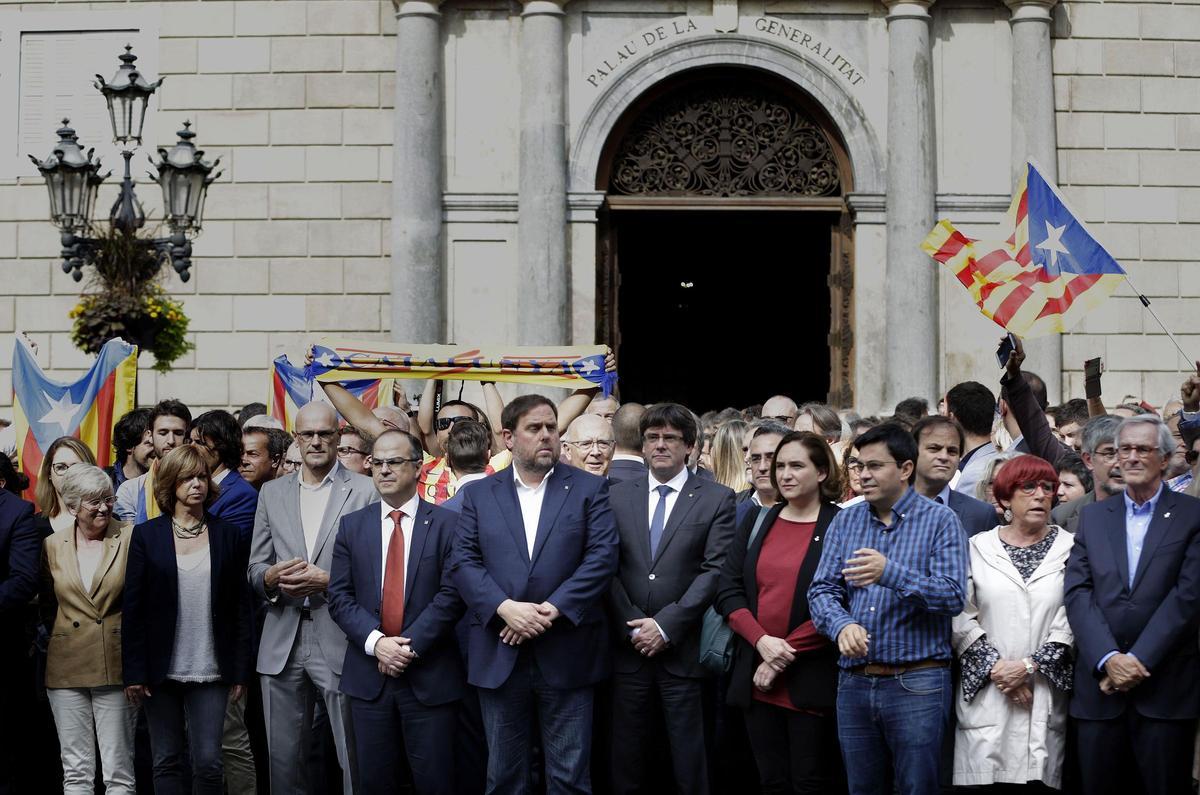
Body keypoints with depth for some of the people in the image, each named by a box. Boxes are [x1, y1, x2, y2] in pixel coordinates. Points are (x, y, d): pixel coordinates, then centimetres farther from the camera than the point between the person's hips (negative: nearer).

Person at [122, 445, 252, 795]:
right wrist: (133, 673, -5)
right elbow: (133, 608, 1)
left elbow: (241, 608, 5)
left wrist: (240, 671, 0)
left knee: (209, 765, -4)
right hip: (161, 671, 0)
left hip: (210, 673, 0)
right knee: (166, 764, 5)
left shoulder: (229, 536, 5)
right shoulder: (146, 536, 3)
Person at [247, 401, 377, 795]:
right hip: (282, 642, 4)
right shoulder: (272, 493, 13)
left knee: (354, 760, -2)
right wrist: (273, 576, -8)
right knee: (284, 760, 8)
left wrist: (327, 581, -15)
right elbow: (255, 569, 14)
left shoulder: (365, 491, 0)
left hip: (340, 640, -4)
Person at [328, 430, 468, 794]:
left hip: (430, 676, -3)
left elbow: (451, 595, -9)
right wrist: (376, 642, -13)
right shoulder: (352, 526, 9)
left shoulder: (447, 525, 0)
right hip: (368, 674, 3)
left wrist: (410, 645, -15)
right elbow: (340, 597, 2)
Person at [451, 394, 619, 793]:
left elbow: (603, 556, -6)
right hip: (499, 654, 2)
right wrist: (506, 608, -16)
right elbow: (464, 561, 1)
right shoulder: (479, 494, 9)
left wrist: (551, 609, -16)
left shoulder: (589, 488, 4)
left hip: (566, 652, -1)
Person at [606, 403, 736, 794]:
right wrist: (631, 625, -8)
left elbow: (715, 570, -7)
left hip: (684, 651, -2)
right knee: (626, 761, 7)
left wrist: (666, 625, -13)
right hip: (629, 646, 2)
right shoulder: (617, 495, 9)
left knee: (689, 763, 1)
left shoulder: (717, 499, 2)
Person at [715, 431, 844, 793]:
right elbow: (727, 591, 5)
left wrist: (785, 656, -13)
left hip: (810, 680, -4)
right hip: (756, 678, 5)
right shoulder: (756, 522, 12)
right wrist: (763, 641, -10)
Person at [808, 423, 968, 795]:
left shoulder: (940, 521, -3)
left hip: (916, 682, -4)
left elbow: (953, 597, -14)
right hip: (854, 681, 4)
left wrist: (890, 573, -28)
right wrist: (842, 624, -18)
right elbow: (822, 590, 4)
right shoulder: (845, 522, 10)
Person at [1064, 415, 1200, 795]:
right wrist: (1108, 659, -11)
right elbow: (1078, 592, 3)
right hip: (1100, 680, 3)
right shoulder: (1092, 516, 12)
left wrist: (1140, 661, -14)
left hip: (1166, 687, -3)